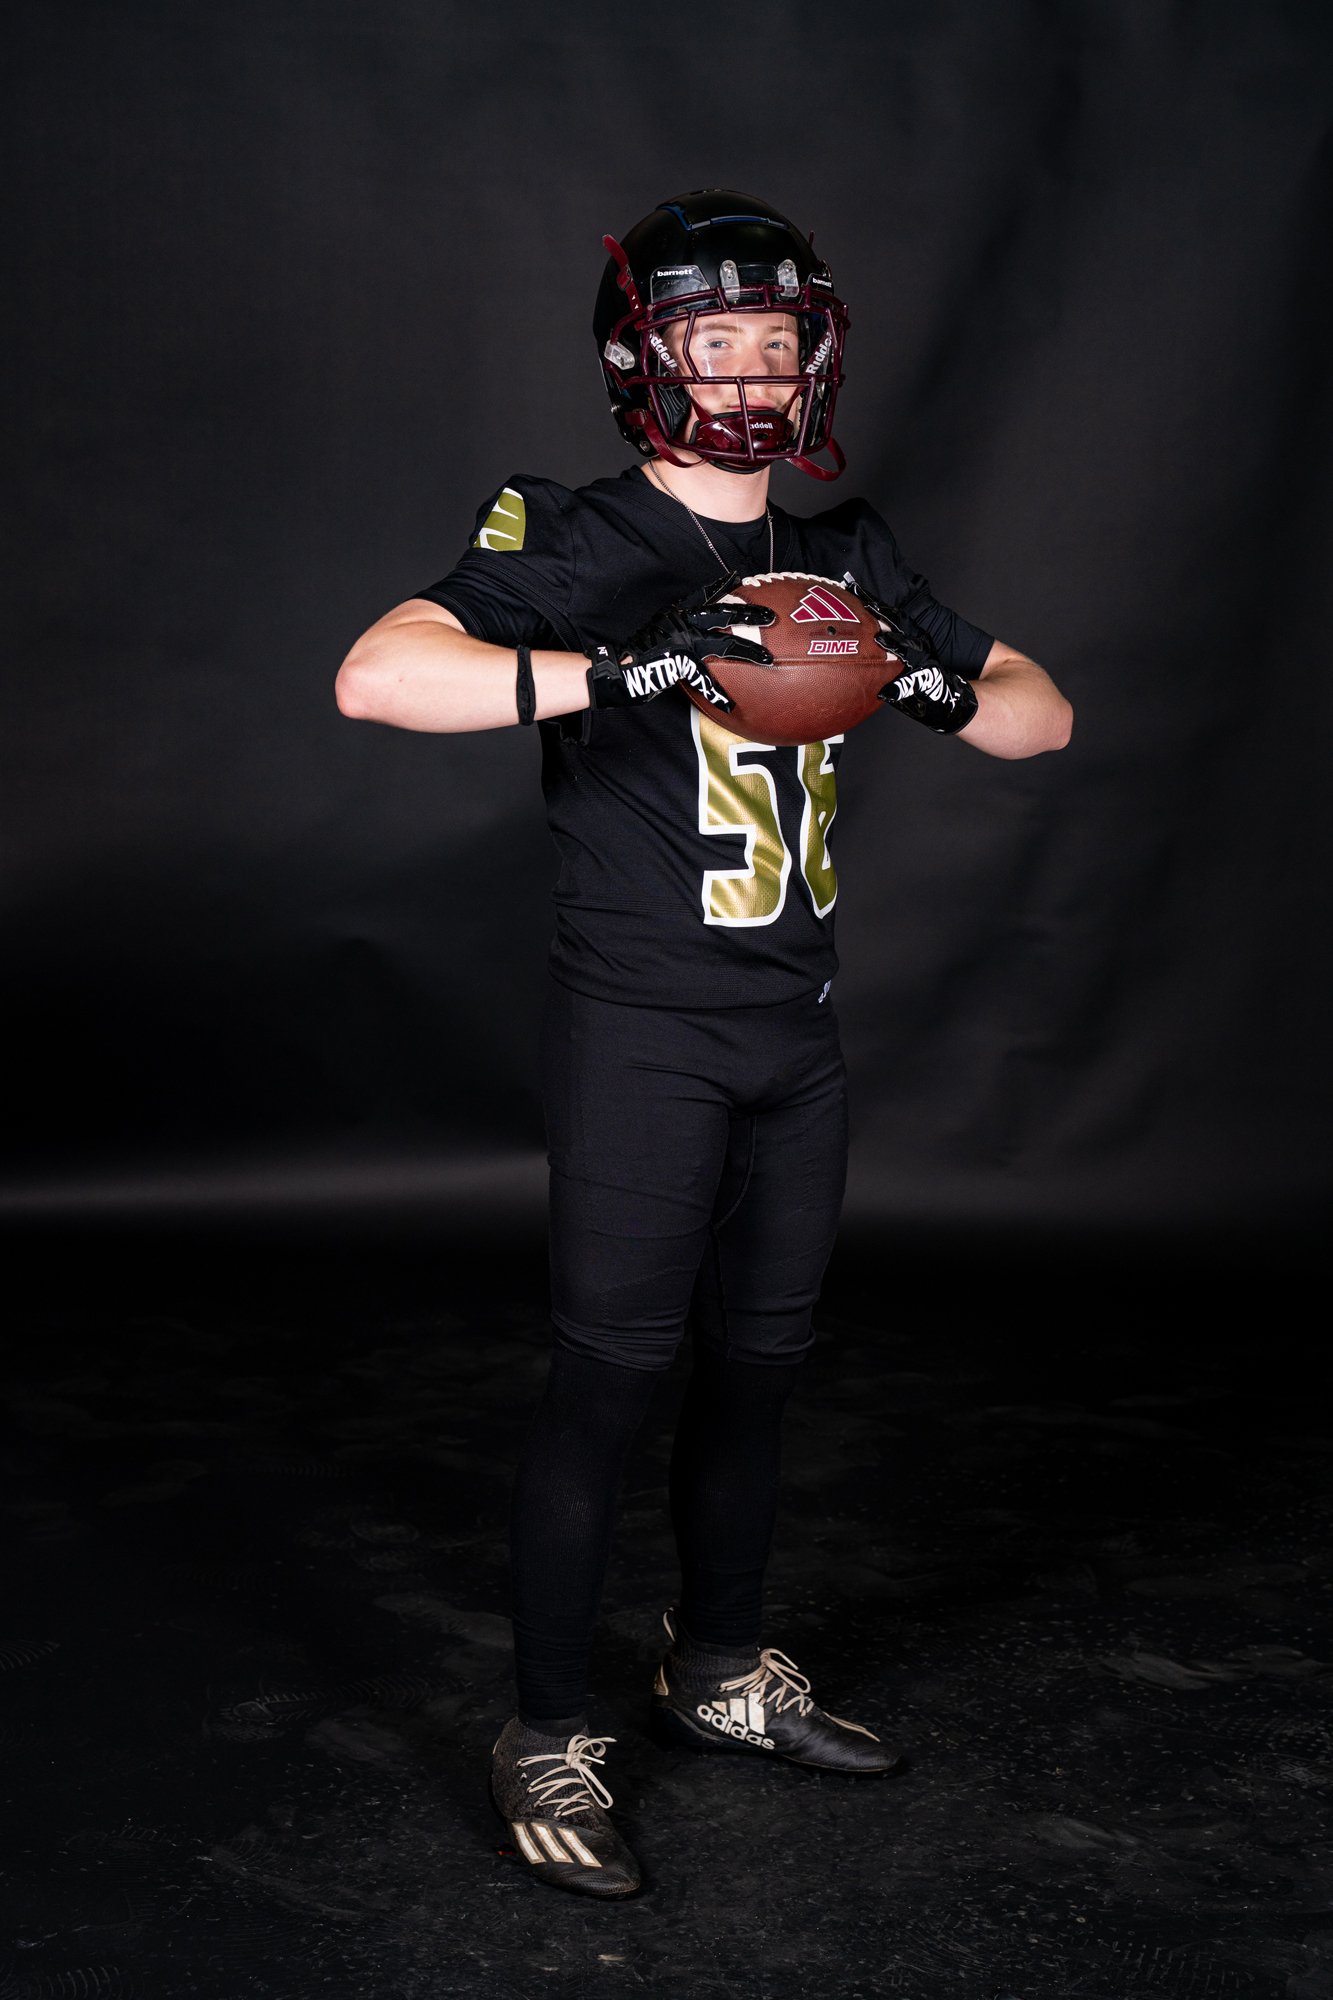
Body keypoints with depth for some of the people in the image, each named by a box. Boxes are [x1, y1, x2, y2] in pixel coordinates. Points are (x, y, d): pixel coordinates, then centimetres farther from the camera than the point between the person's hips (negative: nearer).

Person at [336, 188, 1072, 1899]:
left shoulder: (846, 557, 9)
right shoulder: (582, 549, -9)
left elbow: (1043, 717, 12)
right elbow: (375, 676, -24)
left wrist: (939, 685, -11)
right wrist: (616, 671, -34)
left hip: (795, 1036, 6)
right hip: (639, 1034, -6)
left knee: (757, 1367, 15)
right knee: (607, 1377, -3)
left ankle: (719, 1674, 35)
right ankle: (546, 1741, 14)